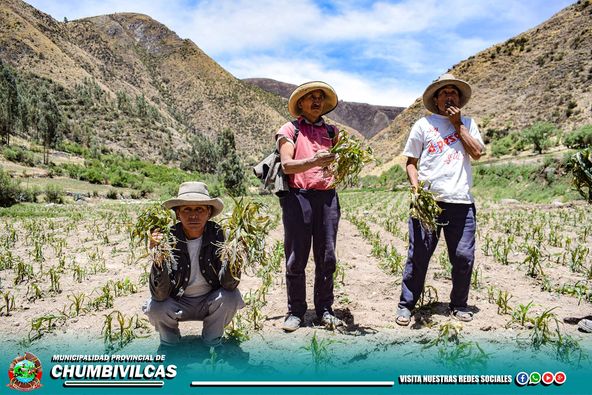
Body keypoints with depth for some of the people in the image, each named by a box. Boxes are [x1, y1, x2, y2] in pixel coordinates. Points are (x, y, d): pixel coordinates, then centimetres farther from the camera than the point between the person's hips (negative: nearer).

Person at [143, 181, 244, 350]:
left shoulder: (218, 234, -19)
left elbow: (229, 284, -25)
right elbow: (159, 295, -26)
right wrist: (158, 260, -43)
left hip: (210, 302, 0)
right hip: (177, 303, 0)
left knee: (230, 297, -27)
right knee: (155, 308, -27)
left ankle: (212, 342, 4)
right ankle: (169, 341, 9)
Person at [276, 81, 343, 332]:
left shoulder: (331, 131, 19)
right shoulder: (290, 130, 6)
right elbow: (286, 165, -7)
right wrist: (313, 162, -23)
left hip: (327, 195, 4)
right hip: (298, 196, -3)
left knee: (327, 256, 5)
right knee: (296, 257, 1)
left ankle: (324, 309, 17)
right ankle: (295, 311, 12)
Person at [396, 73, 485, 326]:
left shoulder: (468, 124, 17)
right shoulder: (424, 124, 10)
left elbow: (477, 153, 1)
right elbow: (411, 161, 9)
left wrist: (458, 123, 2)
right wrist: (415, 183, -9)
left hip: (461, 201, 2)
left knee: (464, 256, 3)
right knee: (418, 255, -1)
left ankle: (459, 305, 22)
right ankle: (406, 305, 11)